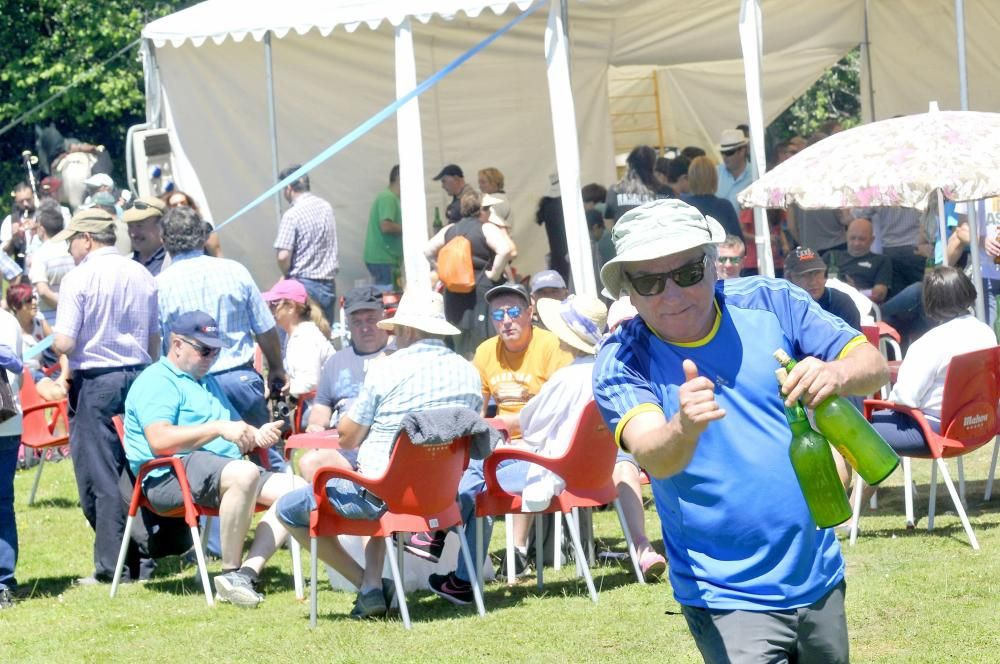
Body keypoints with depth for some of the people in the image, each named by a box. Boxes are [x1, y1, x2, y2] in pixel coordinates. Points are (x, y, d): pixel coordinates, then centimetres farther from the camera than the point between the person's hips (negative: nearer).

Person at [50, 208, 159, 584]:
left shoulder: (79, 279, -11)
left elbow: (65, 343, -15)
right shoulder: (142, 277, 6)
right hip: (138, 377, 5)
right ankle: (142, 561, 14)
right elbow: (155, 341, 12)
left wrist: (51, 342, 7)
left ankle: (110, 566, -2)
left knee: (99, 475, 0)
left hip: (95, 382, -5)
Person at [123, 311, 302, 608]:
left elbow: (233, 436, 33)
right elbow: (159, 440, -18)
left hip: (225, 467, 10)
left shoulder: (207, 381, 29)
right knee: (244, 473, -37)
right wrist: (219, 428, -19)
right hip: (171, 475, -9)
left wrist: (255, 435, 9)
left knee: (296, 489, -8)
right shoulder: (156, 381, -2)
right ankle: (230, 573, -26)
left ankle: (247, 572, -19)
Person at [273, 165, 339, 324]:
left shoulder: (292, 215, -14)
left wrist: (287, 275, 1)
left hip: (304, 285, -6)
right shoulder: (326, 207, 8)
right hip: (328, 284, 6)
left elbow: (283, 256, -19)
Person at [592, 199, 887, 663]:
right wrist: (684, 428, -52)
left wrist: (838, 373, -30)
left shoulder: (772, 304, -5)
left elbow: (873, 364, -6)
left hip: (818, 577, 4)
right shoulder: (622, 361, -12)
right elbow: (652, 455, -28)